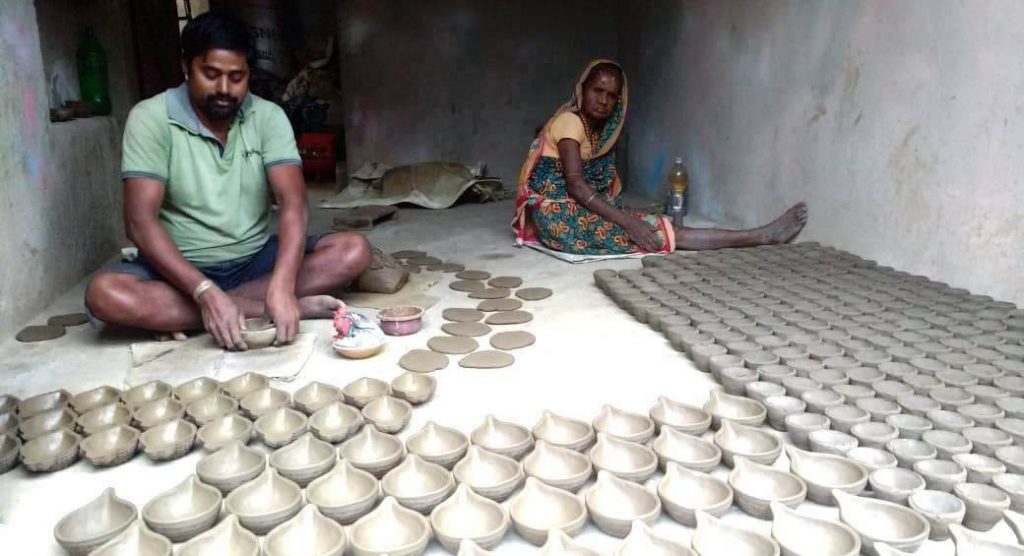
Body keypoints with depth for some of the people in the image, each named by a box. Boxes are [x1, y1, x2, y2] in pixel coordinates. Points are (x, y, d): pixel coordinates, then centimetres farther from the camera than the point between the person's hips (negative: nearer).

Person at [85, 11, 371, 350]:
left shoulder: (268, 116, -5)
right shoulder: (150, 119, -11)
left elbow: (293, 202, -18)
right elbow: (140, 221, -19)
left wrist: (282, 285, -36)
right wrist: (205, 293, -35)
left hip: (255, 260, 2)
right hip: (181, 268, -2)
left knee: (353, 251, -19)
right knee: (105, 294, -32)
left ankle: (196, 313, -23)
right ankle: (284, 308, -30)